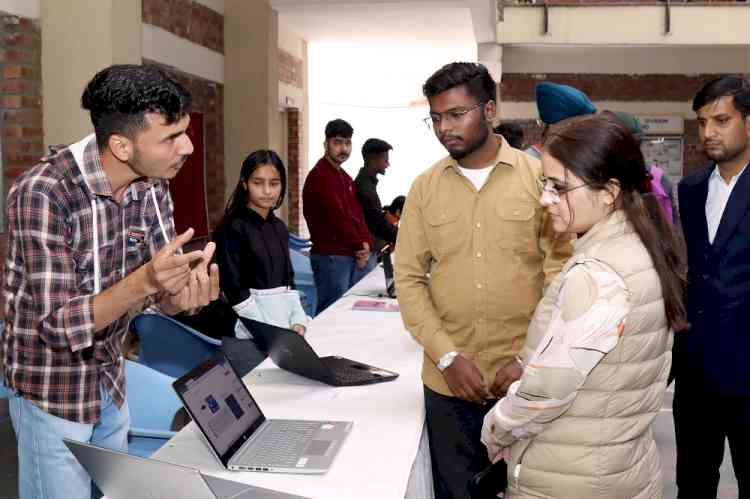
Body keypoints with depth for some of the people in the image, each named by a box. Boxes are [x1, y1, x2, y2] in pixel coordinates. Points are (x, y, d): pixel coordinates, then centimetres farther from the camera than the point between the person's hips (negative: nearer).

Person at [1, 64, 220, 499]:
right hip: (53, 391, -6)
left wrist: (185, 295, -27)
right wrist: (142, 281, -41)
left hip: (112, 380, 6)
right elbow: (58, 325, -26)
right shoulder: (43, 194, -26)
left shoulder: (153, 187, -7)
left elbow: (160, 294, -3)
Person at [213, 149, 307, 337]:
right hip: (254, 328, -6)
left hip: (284, 314, 6)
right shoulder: (232, 228, -12)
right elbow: (234, 288, -14)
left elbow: (288, 279, 12)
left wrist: (298, 321, 0)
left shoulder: (280, 228, 8)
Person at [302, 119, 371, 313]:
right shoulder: (319, 176, -11)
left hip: (354, 257, 9)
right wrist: (359, 246, -6)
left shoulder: (345, 177, 18)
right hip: (331, 258, -9)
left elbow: (357, 213, 14)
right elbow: (337, 218, -16)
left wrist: (365, 244, -2)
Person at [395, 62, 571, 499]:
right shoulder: (424, 188, 3)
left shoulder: (539, 177, -4)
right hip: (447, 380, 2)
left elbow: (561, 274, -5)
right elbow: (409, 279, 1)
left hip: (526, 378, -1)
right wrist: (447, 356, -10)